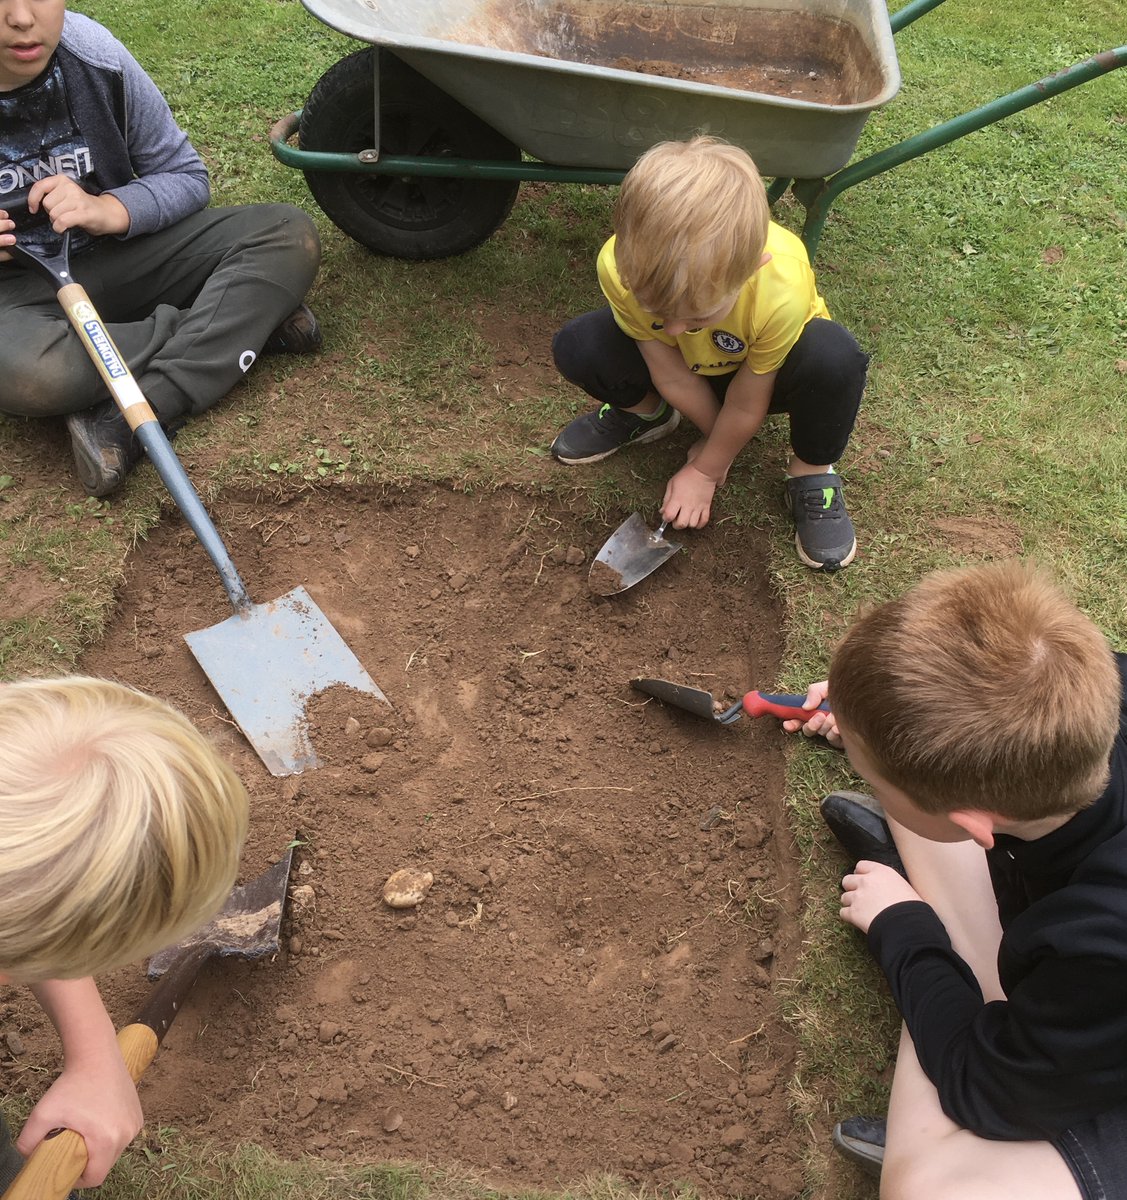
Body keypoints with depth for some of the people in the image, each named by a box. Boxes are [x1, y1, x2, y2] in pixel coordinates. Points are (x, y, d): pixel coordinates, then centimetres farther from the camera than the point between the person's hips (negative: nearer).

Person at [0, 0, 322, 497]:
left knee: (289, 234, -15)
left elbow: (187, 178, 0)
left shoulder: (96, 57, -13)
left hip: (123, 251, 3)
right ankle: (243, 322, -14)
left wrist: (109, 210, -21)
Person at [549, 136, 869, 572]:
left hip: (760, 372, -2)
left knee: (834, 358, -37)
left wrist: (706, 471, -12)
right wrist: (718, 436, -9)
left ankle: (811, 471, -8)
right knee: (576, 348, -22)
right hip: (689, 363, 2)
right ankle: (644, 413, 11)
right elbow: (672, 375, -20)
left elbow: (746, 404, -24)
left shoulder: (781, 290, -42)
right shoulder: (619, 266, -35)